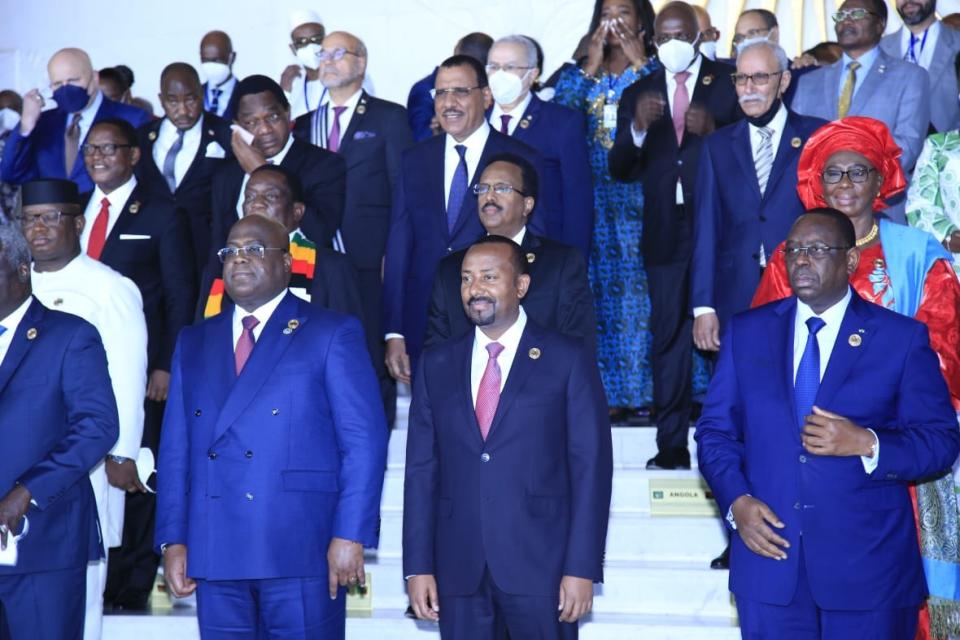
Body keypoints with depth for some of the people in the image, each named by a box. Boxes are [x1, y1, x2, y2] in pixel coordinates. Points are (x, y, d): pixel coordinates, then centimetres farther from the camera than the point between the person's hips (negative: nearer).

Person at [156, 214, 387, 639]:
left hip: (300, 552, -4)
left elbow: (364, 441, -4)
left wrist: (349, 536, -12)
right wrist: (172, 540, 5)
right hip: (213, 553, 4)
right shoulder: (194, 342, 17)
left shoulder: (332, 334, 3)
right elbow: (175, 449, 14)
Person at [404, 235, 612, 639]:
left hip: (539, 565, -3)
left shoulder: (568, 360, 1)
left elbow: (592, 466, -3)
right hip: (459, 572, 3)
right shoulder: (436, 366, 11)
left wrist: (582, 569, -9)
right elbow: (421, 469, 9)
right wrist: (418, 565, 2)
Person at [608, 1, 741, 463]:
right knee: (669, 336, 3)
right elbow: (620, 170, 4)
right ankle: (671, 445, 4)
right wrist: (637, 128, -15)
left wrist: (713, 130, -21)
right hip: (666, 234, 3)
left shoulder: (729, 84, 3)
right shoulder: (638, 95, 12)